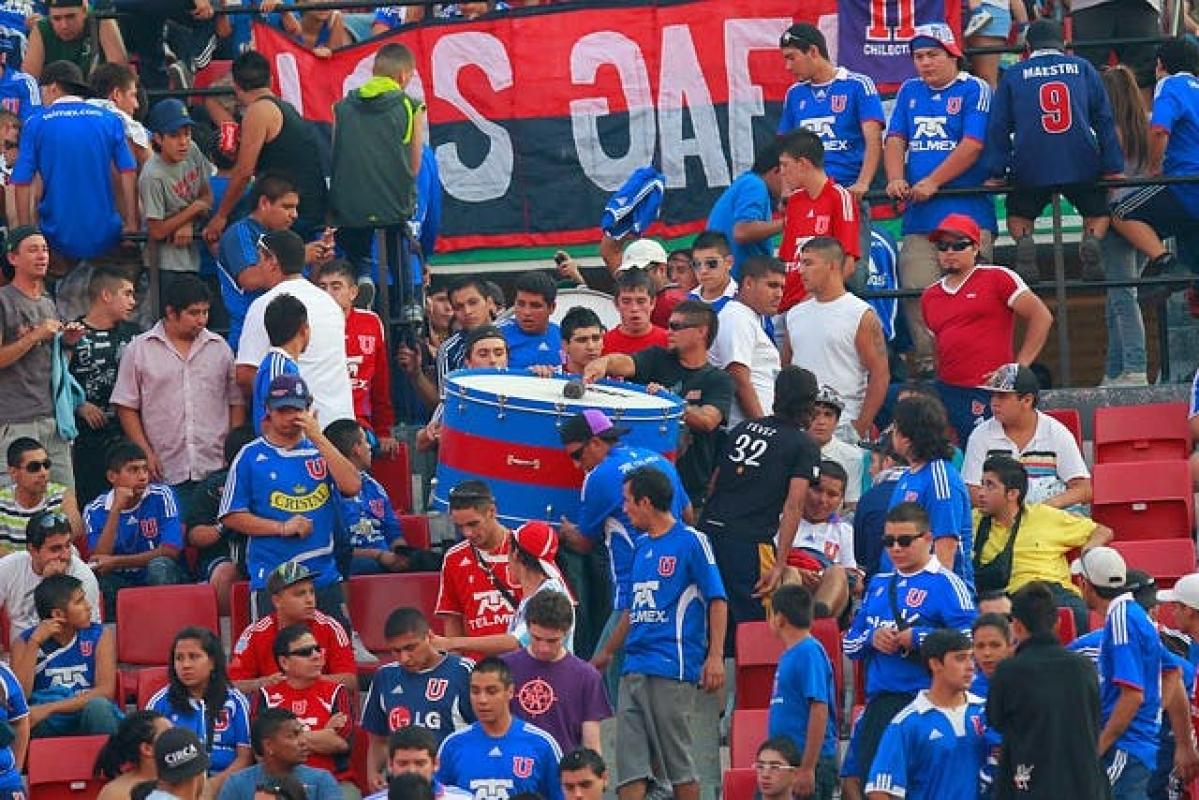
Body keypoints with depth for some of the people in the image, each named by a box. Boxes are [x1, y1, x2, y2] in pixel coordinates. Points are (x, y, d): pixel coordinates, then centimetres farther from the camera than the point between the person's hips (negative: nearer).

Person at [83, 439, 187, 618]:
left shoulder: (161, 496, -6)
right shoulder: (95, 511, -2)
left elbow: (170, 551, -14)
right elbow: (99, 559, -15)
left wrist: (116, 562, -18)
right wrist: (116, 509, -20)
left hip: (160, 581, -1)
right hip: (121, 582, 1)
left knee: (159, 565, -33)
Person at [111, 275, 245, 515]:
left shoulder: (220, 348, 12)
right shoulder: (139, 350, 4)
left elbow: (236, 402, 14)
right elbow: (127, 407, 3)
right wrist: (146, 453, -5)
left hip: (216, 469, 2)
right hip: (166, 472, -2)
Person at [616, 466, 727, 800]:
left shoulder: (691, 541, -3)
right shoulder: (641, 548, 18)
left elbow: (717, 601, -6)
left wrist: (715, 657, -14)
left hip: (672, 669, -7)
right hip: (634, 669, 7)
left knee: (678, 761, -3)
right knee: (629, 761, -1)